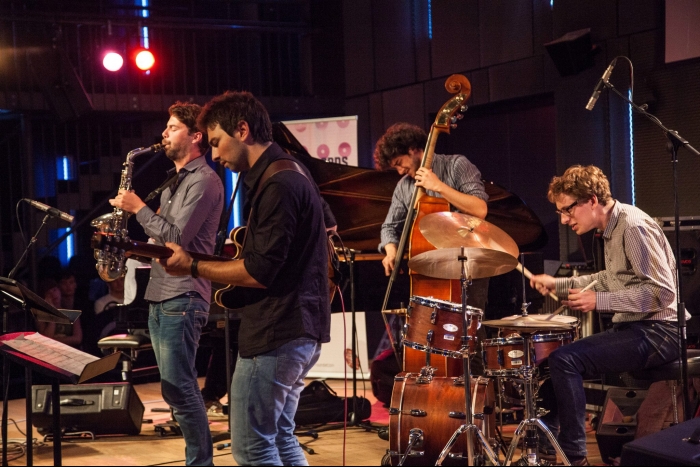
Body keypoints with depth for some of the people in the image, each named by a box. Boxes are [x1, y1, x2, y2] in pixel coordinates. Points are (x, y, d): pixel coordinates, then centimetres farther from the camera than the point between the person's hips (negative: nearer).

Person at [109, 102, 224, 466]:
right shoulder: (175, 180, 20)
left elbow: (175, 237, -18)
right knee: (178, 387, 11)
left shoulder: (204, 180, -10)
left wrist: (138, 208, -8)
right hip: (159, 295, 10)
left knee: (177, 388, -11)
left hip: (182, 298, -10)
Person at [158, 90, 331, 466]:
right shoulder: (288, 172, 14)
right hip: (300, 330, 11)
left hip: (276, 334, -11)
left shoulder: (277, 185, -18)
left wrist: (193, 267, -12)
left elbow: (260, 272, -22)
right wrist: (243, 249, 15)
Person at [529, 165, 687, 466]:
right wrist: (558, 285, 18)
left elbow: (663, 292, -24)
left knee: (564, 360, -23)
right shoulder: (611, 227, 11)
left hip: (657, 332, -10)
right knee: (551, 353, 15)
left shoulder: (634, 227, -18)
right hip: (634, 328, 10)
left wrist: (599, 301, -25)